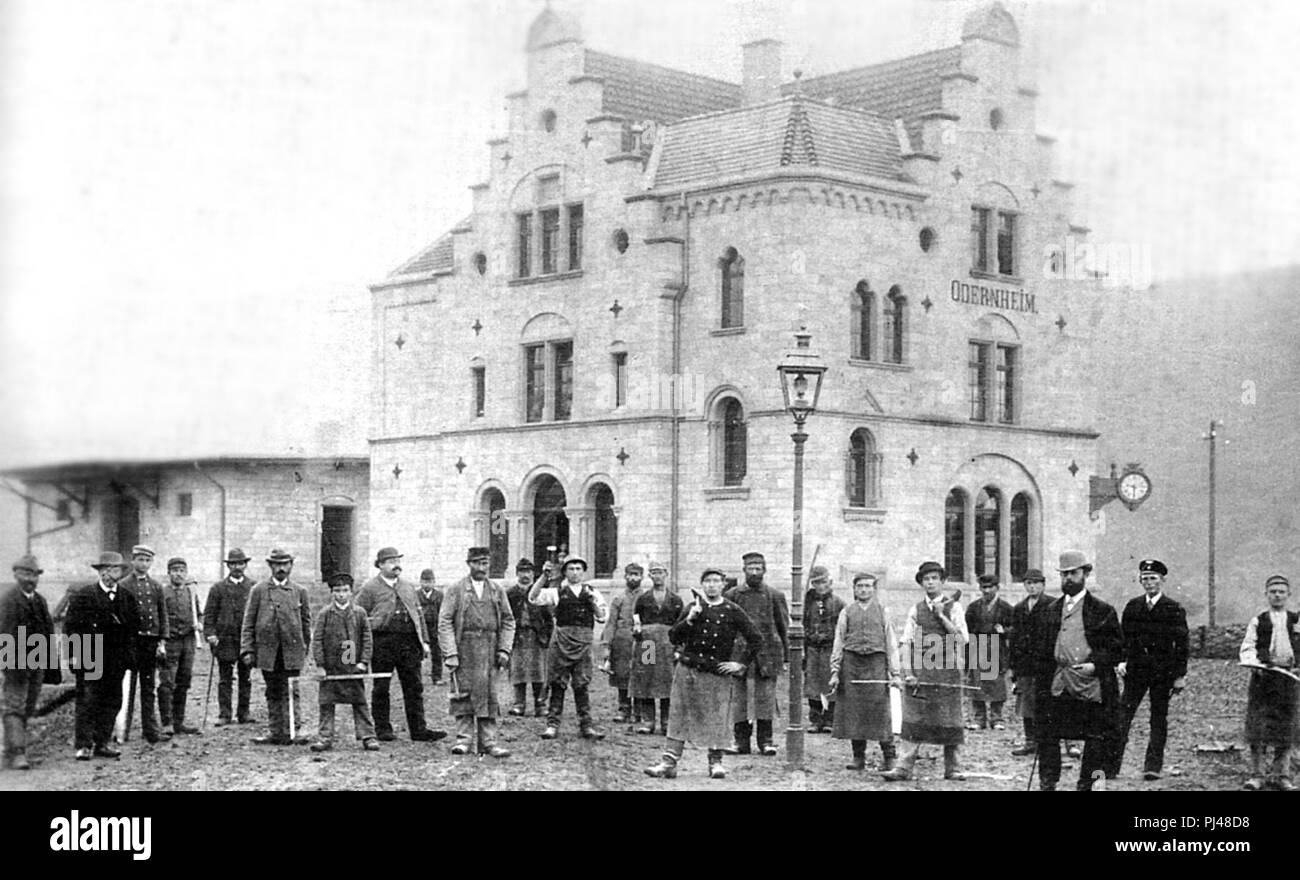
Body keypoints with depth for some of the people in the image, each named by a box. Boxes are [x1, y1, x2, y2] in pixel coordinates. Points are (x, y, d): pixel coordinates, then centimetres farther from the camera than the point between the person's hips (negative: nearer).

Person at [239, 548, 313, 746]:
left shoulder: (299, 591, 7)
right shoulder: (259, 590, 5)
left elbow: (306, 623, 12)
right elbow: (248, 623, 4)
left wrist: (305, 649, 9)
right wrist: (247, 650, -3)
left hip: (292, 651, -1)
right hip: (267, 652, 1)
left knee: (290, 693, -5)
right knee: (273, 693, 7)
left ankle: (291, 732, -2)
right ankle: (276, 733, 12)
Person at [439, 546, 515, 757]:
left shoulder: (497, 591, 12)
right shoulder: (456, 590, 3)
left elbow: (508, 621, 13)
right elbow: (444, 623, -2)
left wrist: (504, 649, 0)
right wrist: (450, 653, -11)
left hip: (488, 650, 2)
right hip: (463, 649, -2)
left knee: (488, 694, -2)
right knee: (462, 694, -1)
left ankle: (488, 741, 0)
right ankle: (464, 738, 6)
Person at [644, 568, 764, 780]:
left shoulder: (732, 611, 1)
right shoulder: (693, 607, 6)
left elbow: (756, 639, 5)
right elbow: (673, 638, 2)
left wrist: (740, 664, 0)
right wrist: (689, 620, -12)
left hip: (717, 673, -1)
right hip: (688, 669, 1)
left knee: (716, 719, 2)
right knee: (678, 717, 0)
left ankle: (715, 763, 16)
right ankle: (669, 763, 0)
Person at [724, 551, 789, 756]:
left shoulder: (775, 596, 7)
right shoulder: (732, 595, 7)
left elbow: (784, 628, 9)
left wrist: (785, 657, 4)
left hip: (767, 652, 0)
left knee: (766, 697, 0)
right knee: (738, 697, 1)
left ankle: (765, 740, 7)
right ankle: (741, 740, 8)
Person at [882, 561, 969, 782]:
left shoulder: (953, 607, 3)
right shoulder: (916, 610, 9)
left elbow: (962, 639, -6)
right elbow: (907, 642, 5)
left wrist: (942, 616, -11)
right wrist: (908, 672, -5)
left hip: (947, 670, -1)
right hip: (920, 671, 1)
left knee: (949, 721, 4)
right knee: (913, 720, -3)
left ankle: (952, 768, 13)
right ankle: (903, 768, -5)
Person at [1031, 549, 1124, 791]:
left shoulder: (1102, 611, 2)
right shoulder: (1052, 611, 15)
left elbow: (1117, 650, 2)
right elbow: (1042, 650, 18)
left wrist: (1095, 665, -14)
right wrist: (1041, 682, 8)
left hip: (1091, 685, -3)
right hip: (1058, 686, 3)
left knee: (1095, 738, 0)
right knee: (1047, 734, -3)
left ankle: (1086, 785, 9)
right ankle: (1047, 783, 4)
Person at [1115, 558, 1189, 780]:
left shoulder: (1174, 610, -1)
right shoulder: (1133, 607, 9)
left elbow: (1181, 644, -2)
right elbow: (1123, 636, 11)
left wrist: (1180, 675, -5)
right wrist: (1121, 661, -5)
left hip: (1163, 672, -2)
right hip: (1135, 669, 2)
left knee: (1159, 718, 2)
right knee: (1122, 716, -6)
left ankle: (1153, 766, 6)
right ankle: (1111, 765, -7)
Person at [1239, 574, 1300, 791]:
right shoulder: (1258, 621, 9)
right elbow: (1247, 649, 3)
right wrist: (1256, 663, -15)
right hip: (1262, 676, -1)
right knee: (1257, 727, -7)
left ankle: (1281, 776, 11)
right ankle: (1256, 775, -1)